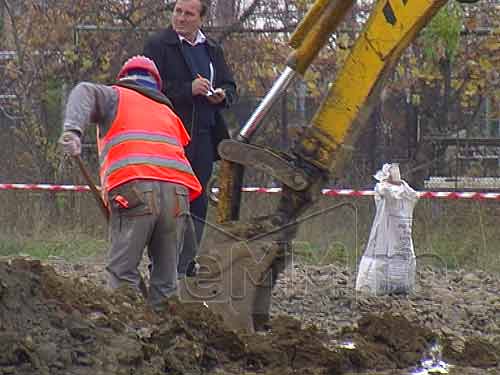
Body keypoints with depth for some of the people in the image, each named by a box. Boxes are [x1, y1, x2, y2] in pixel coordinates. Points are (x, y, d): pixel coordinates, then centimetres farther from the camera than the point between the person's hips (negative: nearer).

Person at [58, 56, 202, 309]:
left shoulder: (116, 97, 21)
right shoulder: (167, 112, 34)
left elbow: (85, 93, 0)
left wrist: (72, 129, -16)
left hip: (134, 187, -4)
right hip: (178, 191, 4)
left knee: (122, 271, -4)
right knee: (166, 274, 11)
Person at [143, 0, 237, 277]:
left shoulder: (212, 50, 18)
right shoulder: (158, 46, -1)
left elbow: (230, 87, 22)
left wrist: (222, 95, -2)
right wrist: (189, 89, -18)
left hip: (203, 138, 6)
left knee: (198, 203, 6)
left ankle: (185, 264, 12)